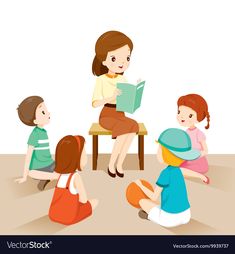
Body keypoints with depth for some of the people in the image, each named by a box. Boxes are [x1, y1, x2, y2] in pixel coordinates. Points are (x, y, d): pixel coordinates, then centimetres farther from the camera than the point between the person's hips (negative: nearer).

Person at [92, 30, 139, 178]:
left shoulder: (122, 79, 6)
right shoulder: (101, 80, -10)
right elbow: (95, 103, -16)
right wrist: (111, 97, -31)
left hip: (121, 115, 5)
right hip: (107, 115, -5)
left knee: (133, 128, -26)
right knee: (126, 129, -31)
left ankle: (119, 164, -14)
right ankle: (112, 165, -13)